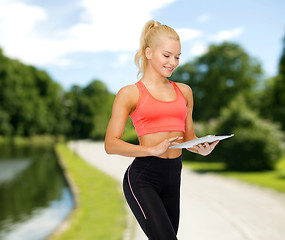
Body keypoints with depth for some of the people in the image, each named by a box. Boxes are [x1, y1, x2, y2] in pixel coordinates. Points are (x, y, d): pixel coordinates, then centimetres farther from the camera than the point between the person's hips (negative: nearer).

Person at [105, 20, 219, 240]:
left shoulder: (184, 91, 14)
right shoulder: (130, 94, -1)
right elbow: (111, 144, -8)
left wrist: (202, 148, -4)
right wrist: (152, 149, -21)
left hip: (173, 176, 6)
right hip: (142, 178, -6)